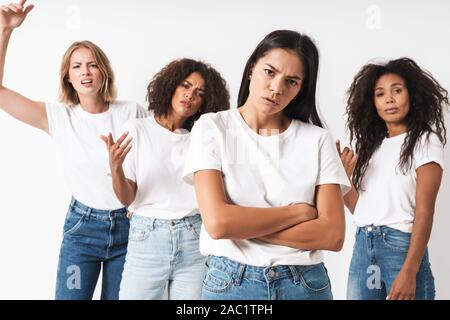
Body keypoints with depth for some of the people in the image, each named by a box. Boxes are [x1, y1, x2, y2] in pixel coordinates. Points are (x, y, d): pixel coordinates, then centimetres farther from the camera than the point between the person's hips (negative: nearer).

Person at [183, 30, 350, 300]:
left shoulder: (317, 140, -3)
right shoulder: (213, 128, -6)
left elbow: (333, 235, -11)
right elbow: (217, 222, -17)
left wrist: (238, 224, -15)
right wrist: (299, 211, -11)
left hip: (306, 283, 1)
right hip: (230, 281, -1)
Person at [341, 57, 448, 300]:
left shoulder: (425, 141, -1)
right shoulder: (370, 144, 13)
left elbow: (424, 212, -10)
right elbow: (359, 207, 9)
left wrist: (409, 272, -19)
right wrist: (343, 176, -7)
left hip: (401, 247, -5)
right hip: (362, 248, 5)